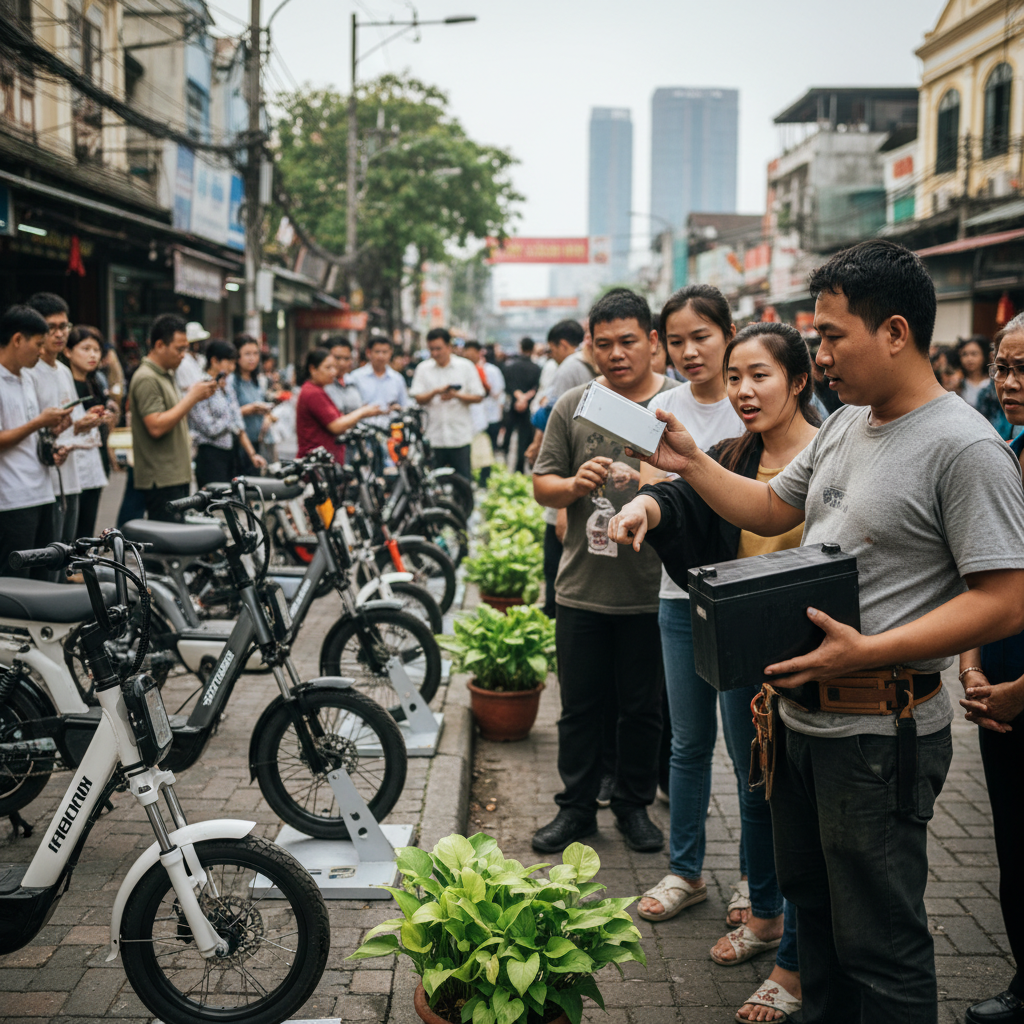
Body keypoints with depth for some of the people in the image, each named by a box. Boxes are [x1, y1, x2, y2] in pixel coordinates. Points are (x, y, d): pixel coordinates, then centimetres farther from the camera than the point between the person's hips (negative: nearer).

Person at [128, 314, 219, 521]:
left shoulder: (167, 375, 19)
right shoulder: (146, 379, -13)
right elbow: (156, 427, -22)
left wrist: (196, 396, 8)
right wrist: (192, 397, -18)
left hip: (178, 475, 10)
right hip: (161, 481, -10)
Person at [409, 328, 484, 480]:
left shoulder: (466, 366, 5)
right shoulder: (423, 369, 10)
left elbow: (478, 397, 2)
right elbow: (418, 399, 2)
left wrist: (456, 395, -14)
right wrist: (435, 392, -16)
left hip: (460, 435, -1)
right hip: (433, 437, 1)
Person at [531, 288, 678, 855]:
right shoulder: (572, 406, 5)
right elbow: (542, 485, 8)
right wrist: (576, 484, -13)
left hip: (653, 590, -1)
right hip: (583, 589, 2)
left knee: (644, 708, 11)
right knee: (580, 706, 11)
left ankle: (634, 804, 29)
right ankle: (576, 806, 26)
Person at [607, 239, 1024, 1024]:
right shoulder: (846, 425, 9)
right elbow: (771, 509, 21)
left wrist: (868, 652, -28)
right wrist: (691, 463, 8)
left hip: (879, 731, -9)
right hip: (802, 714, 9)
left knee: (878, 941, 4)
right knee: (812, 901, 24)